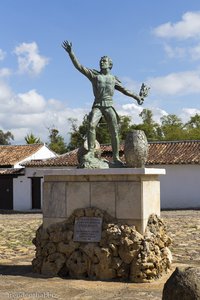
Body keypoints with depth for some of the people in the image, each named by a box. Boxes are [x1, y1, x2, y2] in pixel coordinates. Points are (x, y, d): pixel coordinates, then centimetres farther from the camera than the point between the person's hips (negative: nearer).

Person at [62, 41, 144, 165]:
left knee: (114, 132, -5)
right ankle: (91, 151, -24)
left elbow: (124, 90, 22)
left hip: (109, 106, 2)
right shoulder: (94, 74, 11)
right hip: (97, 105, -1)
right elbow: (79, 66, 4)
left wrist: (136, 96, 16)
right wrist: (71, 53, -4)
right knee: (92, 125, -27)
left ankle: (116, 157, 0)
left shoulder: (113, 79, 17)